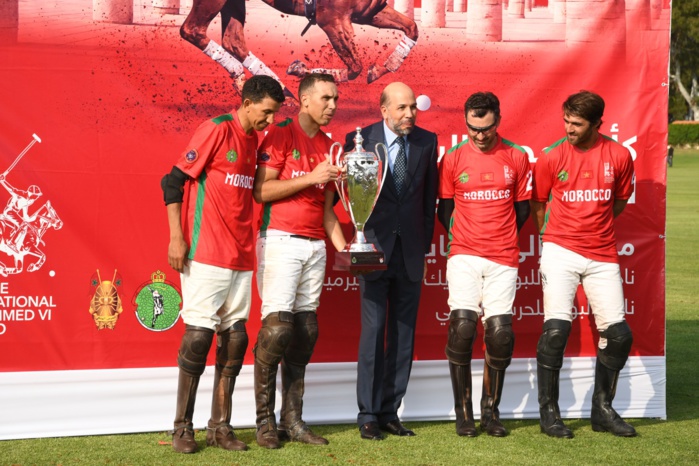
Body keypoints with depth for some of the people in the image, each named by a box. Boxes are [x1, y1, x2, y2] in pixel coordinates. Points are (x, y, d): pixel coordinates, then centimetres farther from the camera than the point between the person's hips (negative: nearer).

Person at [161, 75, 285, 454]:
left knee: (235, 337, 5)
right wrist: (176, 238, -15)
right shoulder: (217, 130, -8)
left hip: (240, 256, 7)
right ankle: (182, 427, 3)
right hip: (206, 253, -7)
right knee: (198, 334, -6)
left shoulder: (253, 140, 14)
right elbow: (174, 181, -10)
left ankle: (220, 427, 11)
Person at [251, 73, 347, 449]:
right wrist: (311, 177, -14)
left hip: (315, 246, 6)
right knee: (277, 328, -13)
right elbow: (261, 191, -11)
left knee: (305, 331, 4)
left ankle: (292, 421, 10)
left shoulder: (329, 147, 17)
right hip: (280, 241, -6)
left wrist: (342, 248, 7)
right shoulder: (280, 136, -2)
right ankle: (265, 420, -2)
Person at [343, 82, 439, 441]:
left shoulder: (427, 142, 4)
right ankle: (368, 415, 6)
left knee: (403, 336, 6)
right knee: (373, 333, -3)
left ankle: (389, 412, 15)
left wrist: (424, 247, 7)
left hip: (410, 253, 3)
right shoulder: (359, 139, -5)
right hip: (374, 249, -3)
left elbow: (429, 197, 8)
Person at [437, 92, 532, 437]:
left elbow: (522, 208, 13)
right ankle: (463, 412, 0)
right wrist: (463, 237, 4)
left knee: (500, 333, -3)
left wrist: (502, 237, 8)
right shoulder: (453, 158, 3)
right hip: (464, 255, -1)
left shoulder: (516, 157, 5)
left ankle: (491, 410, 14)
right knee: (462, 326, -13)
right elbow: (444, 210, 12)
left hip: (503, 259, 1)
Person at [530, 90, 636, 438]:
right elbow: (538, 204, 10)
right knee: (556, 328, -14)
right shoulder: (551, 157, -4)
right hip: (560, 251, -2)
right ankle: (548, 411, -1)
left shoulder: (619, 156, -1)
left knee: (618, 333, 1)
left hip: (602, 256, 2)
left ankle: (603, 409, 19)